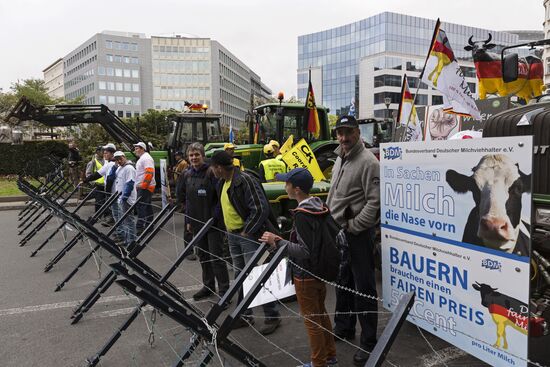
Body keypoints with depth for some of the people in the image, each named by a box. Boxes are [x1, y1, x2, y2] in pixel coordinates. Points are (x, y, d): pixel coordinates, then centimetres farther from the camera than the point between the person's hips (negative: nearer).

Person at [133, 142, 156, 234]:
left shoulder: (146, 158, -13)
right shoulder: (142, 158, 20)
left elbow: (149, 173, -24)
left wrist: (143, 185, -22)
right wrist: (138, 185, 18)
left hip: (145, 187, -11)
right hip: (142, 187, 11)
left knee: (141, 206, -11)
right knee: (147, 206, 14)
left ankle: (140, 227, -10)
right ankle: (149, 225, 21)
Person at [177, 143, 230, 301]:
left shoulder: (211, 172, -11)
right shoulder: (187, 175, 9)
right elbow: (185, 198, 16)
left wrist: (215, 217, -17)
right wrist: (188, 220, 13)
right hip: (196, 222, 7)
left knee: (216, 256, -2)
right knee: (202, 255, 15)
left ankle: (224, 289, 9)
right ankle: (208, 286, 29)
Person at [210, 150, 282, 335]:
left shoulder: (245, 180, -19)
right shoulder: (223, 183, 9)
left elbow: (261, 209, -23)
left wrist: (246, 232, -18)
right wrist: (229, 232, 14)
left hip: (250, 235, -9)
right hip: (233, 236, 9)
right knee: (240, 276, 16)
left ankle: (272, 316, 11)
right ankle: (245, 315, 29)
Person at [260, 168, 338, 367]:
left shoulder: (302, 214, -25)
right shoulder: (320, 207, 0)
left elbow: (304, 251, -26)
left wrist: (278, 241, -22)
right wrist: (284, 241, 9)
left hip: (305, 275, -9)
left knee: (311, 319, 9)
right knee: (321, 313, 23)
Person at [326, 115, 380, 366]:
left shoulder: (368, 161, -14)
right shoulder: (339, 160, 13)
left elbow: (375, 202, -20)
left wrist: (353, 226, -17)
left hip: (358, 233, -8)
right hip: (337, 231, 8)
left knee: (363, 287, 1)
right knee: (342, 282, 19)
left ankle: (368, 343, 14)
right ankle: (343, 328, 37)